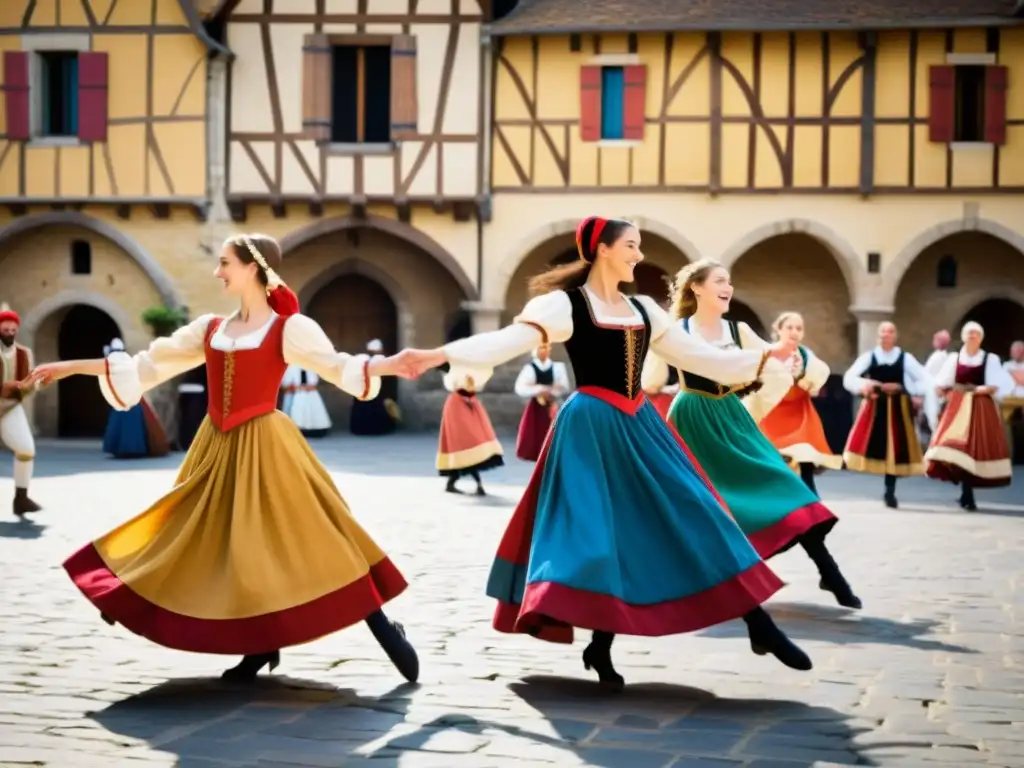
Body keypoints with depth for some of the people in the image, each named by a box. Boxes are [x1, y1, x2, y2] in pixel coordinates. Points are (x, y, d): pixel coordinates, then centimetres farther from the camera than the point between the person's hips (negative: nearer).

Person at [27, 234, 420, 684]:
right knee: (224, 546, 7)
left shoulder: (289, 328, -4)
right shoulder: (210, 329, 10)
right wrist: (73, 367, 15)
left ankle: (384, 632, -3)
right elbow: (148, 365, 15)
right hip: (220, 451, 6)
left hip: (264, 449, -6)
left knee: (301, 539, -10)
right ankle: (263, 645, 20)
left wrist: (386, 365, -31)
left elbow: (338, 368, -12)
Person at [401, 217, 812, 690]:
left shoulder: (642, 309, 14)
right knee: (595, 530, -12)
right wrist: (443, 354, -32)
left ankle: (759, 627, 7)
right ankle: (600, 646, -2)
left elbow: (694, 355, 21)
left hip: (639, 426, 6)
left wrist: (760, 360, 23)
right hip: (591, 429, -6)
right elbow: (508, 340, -18)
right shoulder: (566, 304, -5)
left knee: (689, 518, 3)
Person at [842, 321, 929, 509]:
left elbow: (925, 381, -3)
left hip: (897, 408, -1)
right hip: (874, 407, 1)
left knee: (895, 449, 2)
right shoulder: (868, 357, 2)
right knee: (871, 446, -6)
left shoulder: (905, 358, 1)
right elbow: (849, 378, -5)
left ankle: (890, 492, 14)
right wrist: (864, 385, -25)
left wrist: (901, 387, -14)